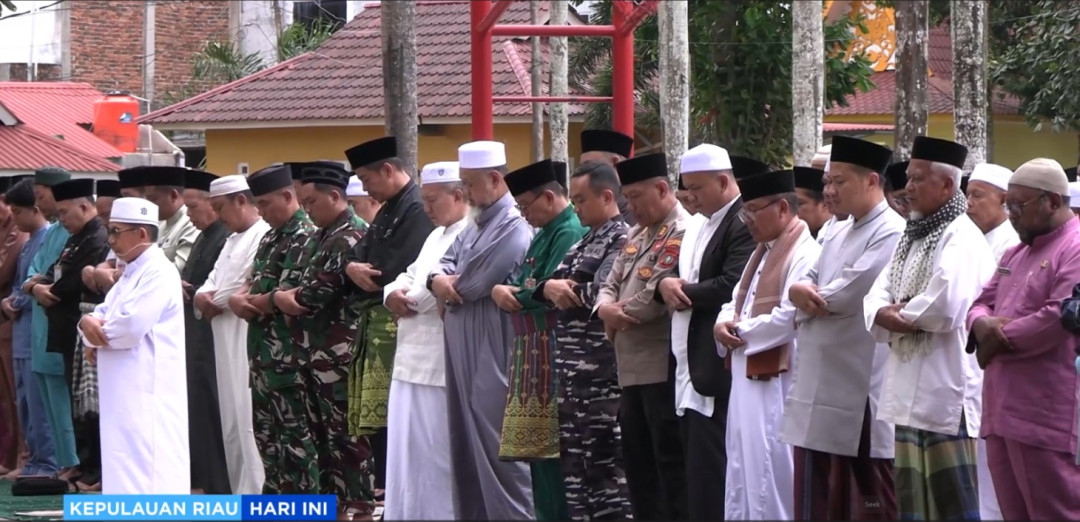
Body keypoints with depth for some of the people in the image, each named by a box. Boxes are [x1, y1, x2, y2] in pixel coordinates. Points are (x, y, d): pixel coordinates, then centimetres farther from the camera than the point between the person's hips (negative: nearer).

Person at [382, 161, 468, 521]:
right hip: (413, 360, 10)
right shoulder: (437, 237, 22)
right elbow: (410, 276, 21)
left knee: (437, 456, -4)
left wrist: (408, 300, -4)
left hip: (441, 366, -9)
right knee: (410, 453, 11)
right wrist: (394, 293, -2)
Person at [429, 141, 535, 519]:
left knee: (494, 444, -6)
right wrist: (438, 279, -9)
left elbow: (471, 285, -18)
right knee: (467, 443, 11)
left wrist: (446, 290, 2)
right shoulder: (476, 226, 16)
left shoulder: (513, 228, -15)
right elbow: (447, 263, 14)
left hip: (492, 353, -9)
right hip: (463, 352, 9)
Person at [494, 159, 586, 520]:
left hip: (552, 351, -10)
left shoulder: (569, 233, -13)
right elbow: (522, 286, 21)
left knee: (549, 443, -9)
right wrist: (502, 290, -1)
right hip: (533, 351, 10)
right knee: (538, 447, 11)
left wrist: (510, 294, -5)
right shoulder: (545, 234, 18)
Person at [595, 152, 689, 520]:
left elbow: (655, 298, -20)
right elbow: (612, 284, 17)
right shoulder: (636, 235, 18)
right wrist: (606, 309, -6)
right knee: (637, 461, 12)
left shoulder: (683, 233, -13)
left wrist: (617, 316, -5)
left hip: (664, 369, -9)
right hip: (633, 369, 9)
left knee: (670, 461, -5)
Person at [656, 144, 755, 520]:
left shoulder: (744, 224, -11)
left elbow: (730, 288, -20)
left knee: (708, 471, -9)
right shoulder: (697, 225, 19)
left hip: (717, 373, -9)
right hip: (690, 367, 9)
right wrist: (666, 284, -3)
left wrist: (683, 292, -8)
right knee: (696, 472, 10)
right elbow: (682, 277, 20)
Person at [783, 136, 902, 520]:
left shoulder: (891, 233, -12)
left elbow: (849, 294, -19)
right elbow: (809, 282, 16)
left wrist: (808, 297, 0)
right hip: (820, 388, 9)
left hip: (860, 392, -9)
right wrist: (802, 291, -9)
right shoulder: (839, 234, 18)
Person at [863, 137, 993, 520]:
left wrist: (900, 315, -6)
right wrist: (887, 315, -10)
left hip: (945, 389, -9)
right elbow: (876, 298, 13)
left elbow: (946, 304, -24)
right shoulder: (912, 236, 17)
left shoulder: (961, 237, -10)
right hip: (909, 388, 9)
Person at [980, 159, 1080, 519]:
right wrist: (982, 323, -4)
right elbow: (983, 302, 22)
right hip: (1004, 409, 9)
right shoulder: (1016, 254, 21)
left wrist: (1000, 338, -8)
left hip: (1046, 417, -9)